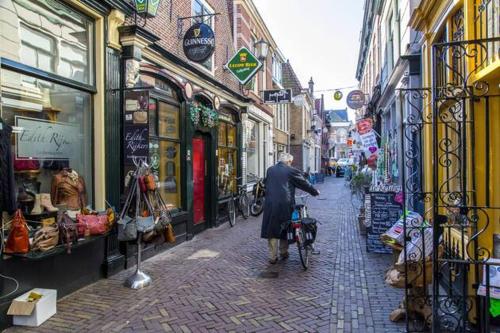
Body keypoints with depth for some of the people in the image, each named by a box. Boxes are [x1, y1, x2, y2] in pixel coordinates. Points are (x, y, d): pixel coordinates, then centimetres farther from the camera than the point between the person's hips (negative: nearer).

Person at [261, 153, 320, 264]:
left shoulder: (270, 170, 9)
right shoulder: (291, 171, -2)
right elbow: (304, 183, 6)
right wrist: (315, 192, 22)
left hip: (270, 204, 2)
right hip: (286, 204, -2)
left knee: (272, 230, 7)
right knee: (285, 229, 16)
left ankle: (272, 257, 8)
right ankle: (284, 252, 27)